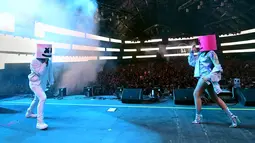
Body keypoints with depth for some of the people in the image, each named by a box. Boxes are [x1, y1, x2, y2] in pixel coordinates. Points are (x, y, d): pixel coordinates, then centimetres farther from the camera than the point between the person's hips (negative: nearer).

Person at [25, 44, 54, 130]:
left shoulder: (49, 62, -3)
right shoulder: (34, 62, -20)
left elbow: (50, 72, 10)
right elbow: (40, 73, -30)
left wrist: (51, 81, 18)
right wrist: (45, 63, -28)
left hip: (43, 83, 7)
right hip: (35, 83, -7)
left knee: (37, 99, 25)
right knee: (43, 98, -27)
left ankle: (29, 113, 53)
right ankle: (39, 122, -25)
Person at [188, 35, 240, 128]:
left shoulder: (211, 53, -9)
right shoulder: (201, 54, 15)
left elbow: (218, 67, -15)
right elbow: (191, 63, 23)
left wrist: (209, 76, -26)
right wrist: (192, 52, 14)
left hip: (207, 78, -9)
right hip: (204, 78, 9)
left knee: (196, 94, -3)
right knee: (215, 98, 12)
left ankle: (198, 117, 6)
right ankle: (231, 116, 17)